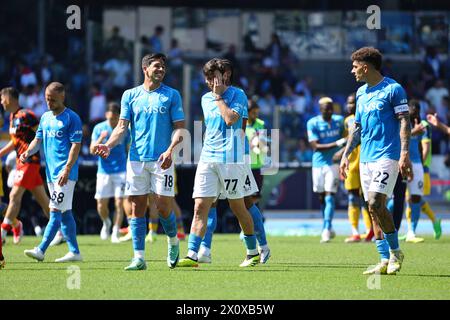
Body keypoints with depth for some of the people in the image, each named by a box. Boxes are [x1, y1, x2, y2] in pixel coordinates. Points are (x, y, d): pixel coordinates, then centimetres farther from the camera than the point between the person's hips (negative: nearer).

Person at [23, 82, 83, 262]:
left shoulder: (71, 118, -8)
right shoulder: (45, 117, 15)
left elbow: (76, 145, -12)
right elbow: (38, 139, 18)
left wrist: (67, 169, -20)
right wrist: (28, 153, -3)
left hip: (65, 174, -8)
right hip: (51, 172, 8)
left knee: (55, 211, -12)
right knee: (65, 213, 10)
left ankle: (41, 250, -17)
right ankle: (74, 251, 14)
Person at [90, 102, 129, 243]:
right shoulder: (99, 128, -1)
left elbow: (129, 151, 10)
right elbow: (92, 150, -5)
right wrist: (101, 138, -22)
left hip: (121, 172, -1)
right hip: (103, 172, 1)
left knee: (119, 203, -9)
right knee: (101, 205, 2)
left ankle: (115, 233, 0)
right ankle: (106, 223, 32)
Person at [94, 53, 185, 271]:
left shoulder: (171, 95, 5)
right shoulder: (130, 95, 10)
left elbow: (179, 128, 1)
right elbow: (122, 126, 7)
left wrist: (170, 150, -16)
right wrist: (108, 145, -11)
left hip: (161, 160, -2)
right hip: (136, 159, 2)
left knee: (163, 206, -5)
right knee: (137, 207, -1)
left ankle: (173, 241, 23)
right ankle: (139, 258, 0)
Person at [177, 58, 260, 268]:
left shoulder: (237, 94, -4)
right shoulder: (206, 99, 16)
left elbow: (231, 118, -19)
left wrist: (219, 97, -10)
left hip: (231, 159, -6)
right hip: (207, 158, 6)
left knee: (237, 207, 4)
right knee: (200, 207, -7)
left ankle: (253, 252, 20)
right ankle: (192, 255, -13)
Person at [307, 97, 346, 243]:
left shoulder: (339, 120, 3)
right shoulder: (313, 123, -6)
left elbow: (344, 138, 19)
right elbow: (316, 146, -14)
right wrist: (336, 144, -22)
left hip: (333, 163, 0)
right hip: (318, 164, 0)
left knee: (329, 196, -12)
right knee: (321, 197, 10)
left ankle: (326, 229, -17)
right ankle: (328, 229, 24)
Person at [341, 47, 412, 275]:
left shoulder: (393, 89, -6)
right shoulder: (361, 93, 16)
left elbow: (404, 122, -10)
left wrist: (405, 154, -19)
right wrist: (346, 154, 18)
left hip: (387, 155, -8)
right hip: (366, 158, 8)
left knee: (375, 204, -18)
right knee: (374, 209, 4)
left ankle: (395, 251, -3)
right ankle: (385, 261, 6)